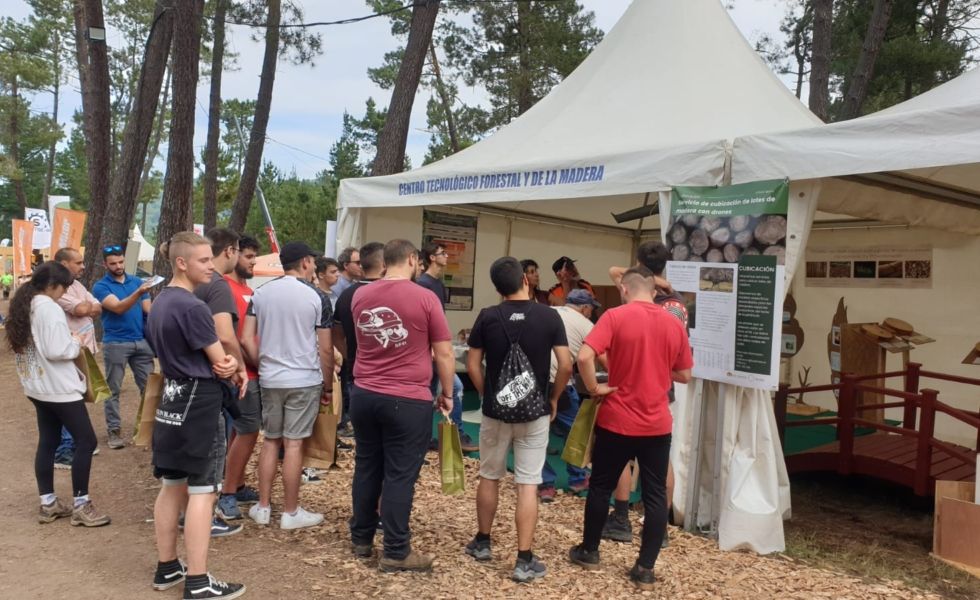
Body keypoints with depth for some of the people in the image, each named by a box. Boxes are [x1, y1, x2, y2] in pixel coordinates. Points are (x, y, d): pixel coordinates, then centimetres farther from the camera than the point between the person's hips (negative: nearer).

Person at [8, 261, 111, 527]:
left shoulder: (22, 306, 10)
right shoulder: (49, 308, -19)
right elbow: (57, 351, -25)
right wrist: (76, 343, -6)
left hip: (37, 387, 10)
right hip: (59, 388, -10)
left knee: (47, 443, 14)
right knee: (86, 441, -3)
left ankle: (47, 504, 20)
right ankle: (80, 505, 0)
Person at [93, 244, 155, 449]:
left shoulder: (137, 281, 10)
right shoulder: (101, 286, -3)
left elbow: (148, 310, 7)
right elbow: (118, 307, -18)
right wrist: (138, 292, -33)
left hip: (142, 341, 4)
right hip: (115, 343, -3)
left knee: (149, 386, 5)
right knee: (113, 390, 4)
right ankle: (114, 430, 12)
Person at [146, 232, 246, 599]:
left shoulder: (160, 303, 11)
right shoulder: (193, 307, -19)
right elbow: (221, 362, -14)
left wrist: (224, 367, 1)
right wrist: (236, 371, 8)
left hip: (172, 399, 9)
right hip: (200, 402, -9)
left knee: (172, 486, 15)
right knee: (202, 491, -3)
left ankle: (166, 568, 26)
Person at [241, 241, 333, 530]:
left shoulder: (260, 293, 3)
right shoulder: (316, 298, -7)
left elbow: (247, 339, 0)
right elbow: (325, 349, -5)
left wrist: (262, 365, 14)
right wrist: (328, 385, 5)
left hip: (269, 380, 4)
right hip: (304, 380, -4)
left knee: (270, 440, 15)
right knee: (293, 444, 1)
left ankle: (263, 507, 21)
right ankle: (291, 512, 11)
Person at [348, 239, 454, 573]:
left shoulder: (360, 296, 5)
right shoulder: (425, 298, -10)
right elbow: (444, 354, -6)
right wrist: (447, 394, 6)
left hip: (363, 395, 5)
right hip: (408, 401, -5)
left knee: (366, 468, 16)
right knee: (400, 476, 2)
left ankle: (361, 539, 27)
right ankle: (395, 553, 10)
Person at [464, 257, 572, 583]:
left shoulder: (487, 317, -4)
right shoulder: (549, 316, -7)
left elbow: (472, 365, -2)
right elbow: (566, 365, -8)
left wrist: (486, 395, 11)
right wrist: (553, 398, 6)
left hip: (495, 410, 1)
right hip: (534, 412, -1)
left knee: (489, 478, 17)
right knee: (528, 485, 2)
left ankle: (482, 542, 31)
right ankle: (524, 560, 3)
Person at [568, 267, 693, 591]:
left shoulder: (615, 316, -10)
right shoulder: (674, 324, 2)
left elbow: (584, 357, -23)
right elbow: (684, 375, 10)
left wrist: (594, 388, -9)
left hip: (617, 421, -2)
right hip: (657, 424, 2)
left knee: (601, 487, 14)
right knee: (655, 495, 9)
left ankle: (589, 551, 28)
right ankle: (645, 569, 11)